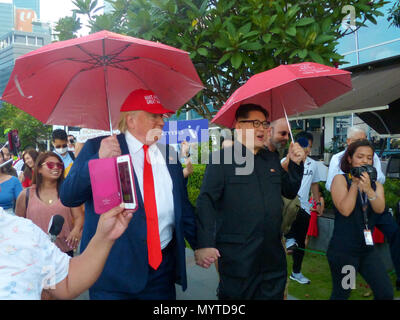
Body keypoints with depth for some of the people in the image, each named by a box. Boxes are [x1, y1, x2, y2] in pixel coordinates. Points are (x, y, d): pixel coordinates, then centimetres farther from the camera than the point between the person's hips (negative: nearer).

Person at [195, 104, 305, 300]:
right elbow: (206, 202, -12)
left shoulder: (272, 159, 15)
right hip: (237, 257, -6)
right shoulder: (221, 158, -5)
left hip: (273, 255, 6)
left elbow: (290, 192, 20)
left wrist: (295, 164, 4)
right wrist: (204, 244, -22)